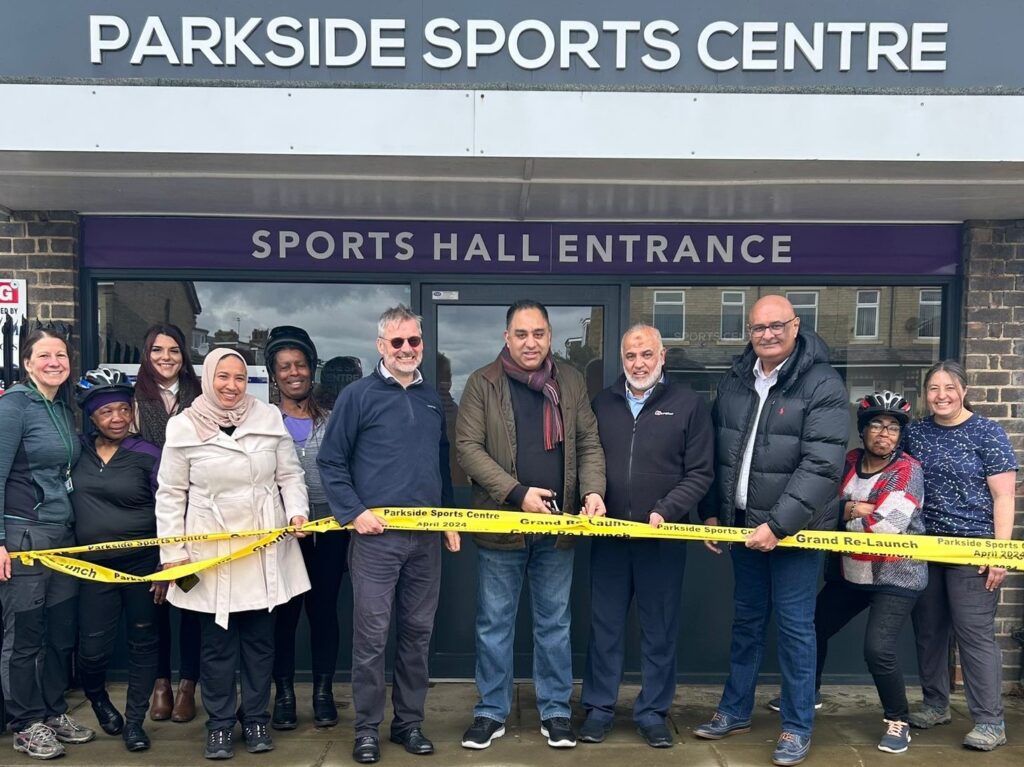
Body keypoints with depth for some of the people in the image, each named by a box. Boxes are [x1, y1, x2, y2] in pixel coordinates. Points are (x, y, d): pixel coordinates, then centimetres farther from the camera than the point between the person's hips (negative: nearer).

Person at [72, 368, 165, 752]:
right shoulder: (77, 450, 1)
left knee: (142, 642, 8)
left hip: (142, 562, -1)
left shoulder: (147, 455, -6)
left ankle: (134, 720, 24)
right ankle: (97, 698, 36)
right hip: (93, 565, 2)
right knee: (93, 648, 3)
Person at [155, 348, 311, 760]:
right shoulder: (184, 427, -3)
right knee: (217, 642, 7)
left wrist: (297, 512, -10)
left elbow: (289, 474, 7)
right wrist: (172, 552, -3)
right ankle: (219, 725, 22)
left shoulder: (269, 418, 1)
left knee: (259, 638, 10)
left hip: (264, 549, 2)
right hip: (210, 551, -1)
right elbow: (170, 494, 0)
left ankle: (255, 719, 26)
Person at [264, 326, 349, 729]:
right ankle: (284, 693, 18)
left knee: (324, 609, 8)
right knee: (284, 612, 5)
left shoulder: (332, 420, 9)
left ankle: (323, 691, 20)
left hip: (329, 530, 2)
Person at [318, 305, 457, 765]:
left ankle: (409, 721, 24)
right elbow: (330, 462, -3)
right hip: (376, 536, -5)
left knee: (418, 632, 11)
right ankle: (367, 728, 13)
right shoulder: (358, 395, -3)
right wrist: (353, 513, -12)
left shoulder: (433, 399, 13)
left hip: (427, 537, 5)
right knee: (371, 635, 0)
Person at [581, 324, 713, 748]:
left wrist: (665, 512, -15)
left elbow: (700, 473, -4)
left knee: (659, 630, 9)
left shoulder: (688, 404, -1)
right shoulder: (602, 403, 7)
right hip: (608, 535, 2)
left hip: (662, 537, -2)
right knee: (604, 626, 10)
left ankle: (652, 712, 23)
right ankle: (599, 707, 23)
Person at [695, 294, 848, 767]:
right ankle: (735, 710, 31)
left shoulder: (823, 385, -13)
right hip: (743, 525, 6)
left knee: (794, 626, 3)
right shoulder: (733, 382, 6)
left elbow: (821, 465, -21)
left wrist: (778, 524, -24)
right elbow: (716, 454, 13)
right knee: (746, 621, 17)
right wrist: (712, 512, 9)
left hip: (793, 528, -5)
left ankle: (797, 728, 18)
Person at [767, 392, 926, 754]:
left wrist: (844, 512, -14)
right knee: (813, 629, 14)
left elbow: (886, 526, -25)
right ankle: (808, 692, 41)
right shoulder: (848, 462, 1)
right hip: (848, 573, 6)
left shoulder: (907, 470, -14)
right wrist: (856, 510, -19)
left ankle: (898, 721, 8)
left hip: (895, 576, -6)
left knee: (878, 650, -17)